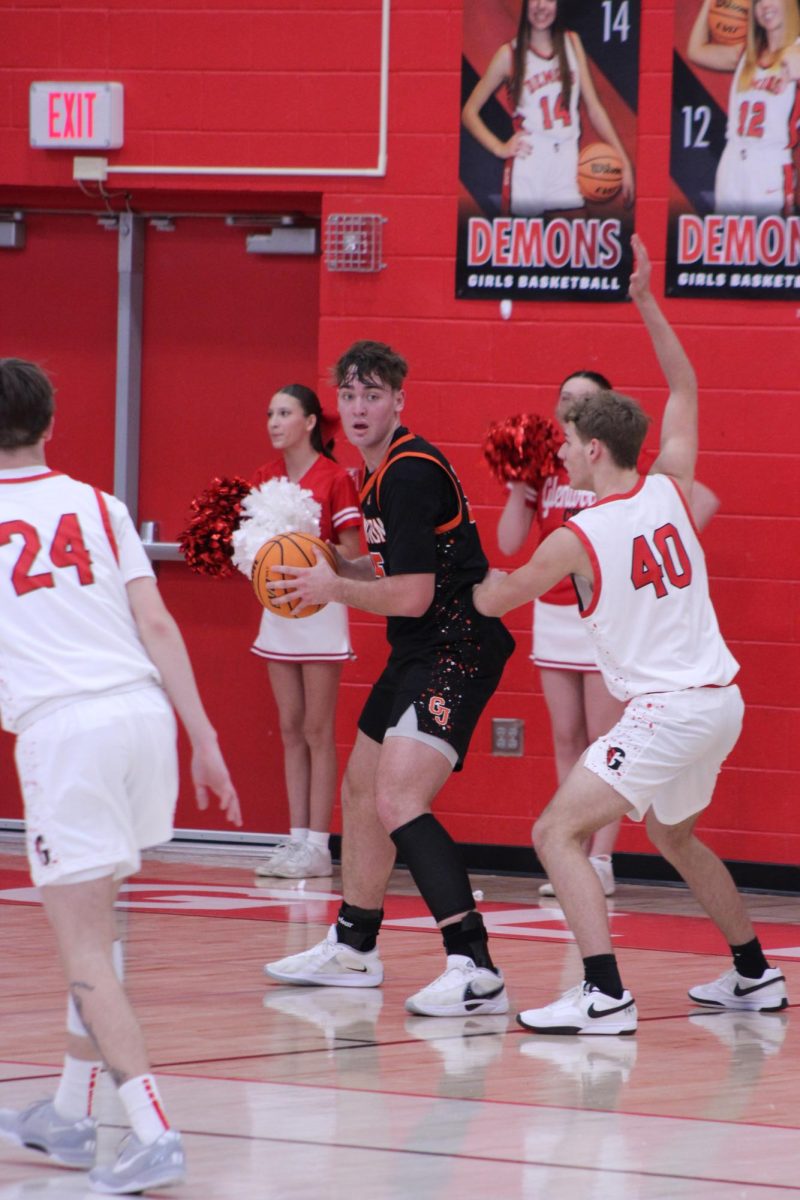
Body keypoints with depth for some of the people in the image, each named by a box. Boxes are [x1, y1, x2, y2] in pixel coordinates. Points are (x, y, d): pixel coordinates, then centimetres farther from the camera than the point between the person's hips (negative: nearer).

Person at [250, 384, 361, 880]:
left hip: (321, 607, -6)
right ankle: (297, 837, 10)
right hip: (277, 607, 6)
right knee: (291, 729, 8)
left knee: (317, 730, -4)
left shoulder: (334, 477, -9)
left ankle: (317, 844, -2)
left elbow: (351, 553, -10)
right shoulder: (266, 478, 9)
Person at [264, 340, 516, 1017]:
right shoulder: (386, 472, 14)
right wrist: (329, 567, 9)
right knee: (362, 789, 22)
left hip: (457, 650, -11)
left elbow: (411, 595, -22)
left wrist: (334, 588, -8)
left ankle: (475, 968, -30)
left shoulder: (412, 474, -18)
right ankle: (353, 951, 39)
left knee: (399, 801, -23)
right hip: (419, 653, 11)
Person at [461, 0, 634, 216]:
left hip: (567, 167, 2)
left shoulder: (572, 43, 11)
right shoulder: (509, 54, 3)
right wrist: (499, 148, -7)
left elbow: (593, 107, 10)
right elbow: (469, 112, 7)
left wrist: (624, 162, 4)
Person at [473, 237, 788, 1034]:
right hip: (719, 699, 8)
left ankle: (605, 996, -22)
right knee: (672, 834, 29)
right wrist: (645, 303, 19)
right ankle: (754, 976, 37)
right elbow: (684, 390, 19)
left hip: (667, 710, -8)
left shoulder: (577, 538, -11)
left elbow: (493, 600, 4)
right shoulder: (670, 493, 3)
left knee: (558, 832, -8)